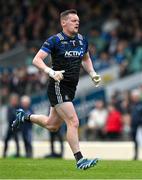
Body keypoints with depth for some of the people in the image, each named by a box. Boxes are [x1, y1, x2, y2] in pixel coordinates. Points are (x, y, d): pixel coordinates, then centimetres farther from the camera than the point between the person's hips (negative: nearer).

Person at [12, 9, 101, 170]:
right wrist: (51, 72, -31)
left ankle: (24, 117, 42)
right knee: (73, 122, -16)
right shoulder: (55, 40, -11)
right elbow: (36, 60, -15)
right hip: (58, 88, -8)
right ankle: (79, 160, -11)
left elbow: (86, 59, 26)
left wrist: (93, 74, 9)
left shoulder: (82, 40, 8)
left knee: (52, 125, 18)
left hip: (71, 89, 8)